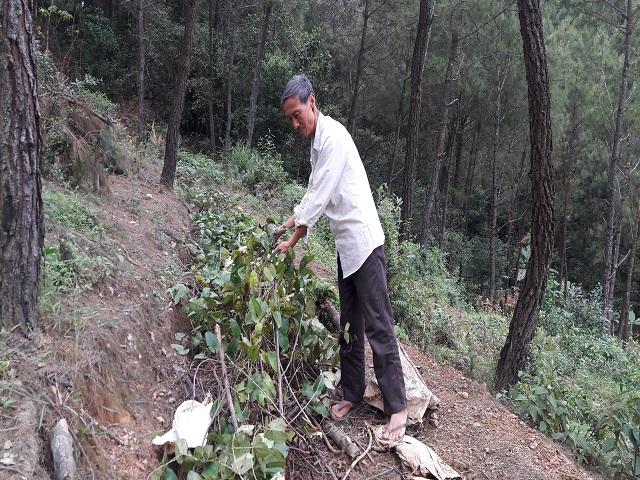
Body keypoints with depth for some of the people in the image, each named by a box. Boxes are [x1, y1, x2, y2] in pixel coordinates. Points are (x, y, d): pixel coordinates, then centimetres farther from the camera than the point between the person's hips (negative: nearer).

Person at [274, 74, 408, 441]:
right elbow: (314, 191, 25)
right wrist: (292, 221, 25)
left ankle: (398, 407, 2)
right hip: (346, 244, 9)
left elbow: (322, 195, -18)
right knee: (349, 324, 14)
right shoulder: (316, 140, 13)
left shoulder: (333, 136, -16)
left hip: (363, 240, -9)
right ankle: (353, 392, 26)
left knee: (378, 325, -6)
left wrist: (294, 240, -11)